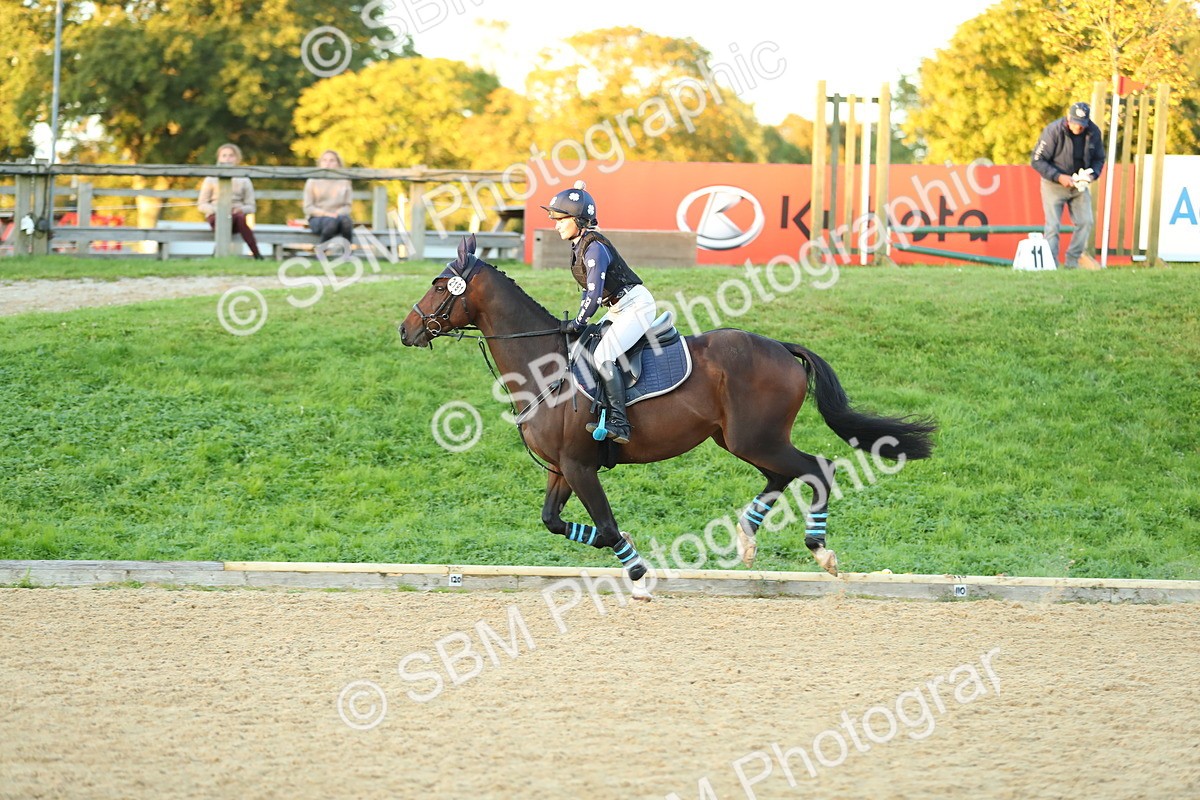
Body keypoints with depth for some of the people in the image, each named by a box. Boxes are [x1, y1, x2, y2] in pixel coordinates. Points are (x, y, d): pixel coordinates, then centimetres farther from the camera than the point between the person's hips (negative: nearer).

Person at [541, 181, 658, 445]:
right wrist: (578, 322, 12)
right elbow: (590, 291, 19)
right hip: (618, 310, 11)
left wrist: (577, 324, -16)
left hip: (637, 305, -11)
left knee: (603, 354, -25)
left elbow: (594, 294, -24)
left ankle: (619, 422, -30)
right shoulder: (579, 247, 10)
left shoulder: (594, 248, -20)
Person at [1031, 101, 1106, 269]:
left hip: (1079, 184, 4)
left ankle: (1072, 262, 7)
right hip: (1054, 184, -4)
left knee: (1086, 222, -2)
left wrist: (1092, 174, -14)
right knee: (1052, 226, -8)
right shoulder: (1053, 131, -20)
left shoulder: (1093, 133, -7)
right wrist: (1059, 177, -25)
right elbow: (1037, 160, -17)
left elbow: (1099, 159, 8)